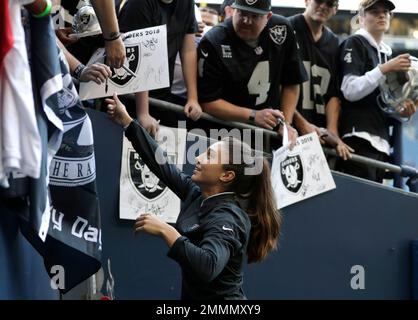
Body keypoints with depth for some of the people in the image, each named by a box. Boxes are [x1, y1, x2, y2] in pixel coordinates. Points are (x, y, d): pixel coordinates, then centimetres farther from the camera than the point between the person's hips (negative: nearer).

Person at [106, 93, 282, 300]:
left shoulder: (227, 218, -20)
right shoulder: (198, 195, 3)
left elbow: (208, 267, -36)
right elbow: (162, 165, 11)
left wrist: (165, 231, -34)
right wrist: (127, 123, 13)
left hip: (219, 295, -7)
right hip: (193, 294, 7)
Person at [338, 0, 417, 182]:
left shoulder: (386, 53, 24)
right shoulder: (355, 44, 3)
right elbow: (350, 91, -9)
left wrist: (402, 112, 8)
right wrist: (384, 69, -13)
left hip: (382, 142, 7)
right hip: (359, 138, -7)